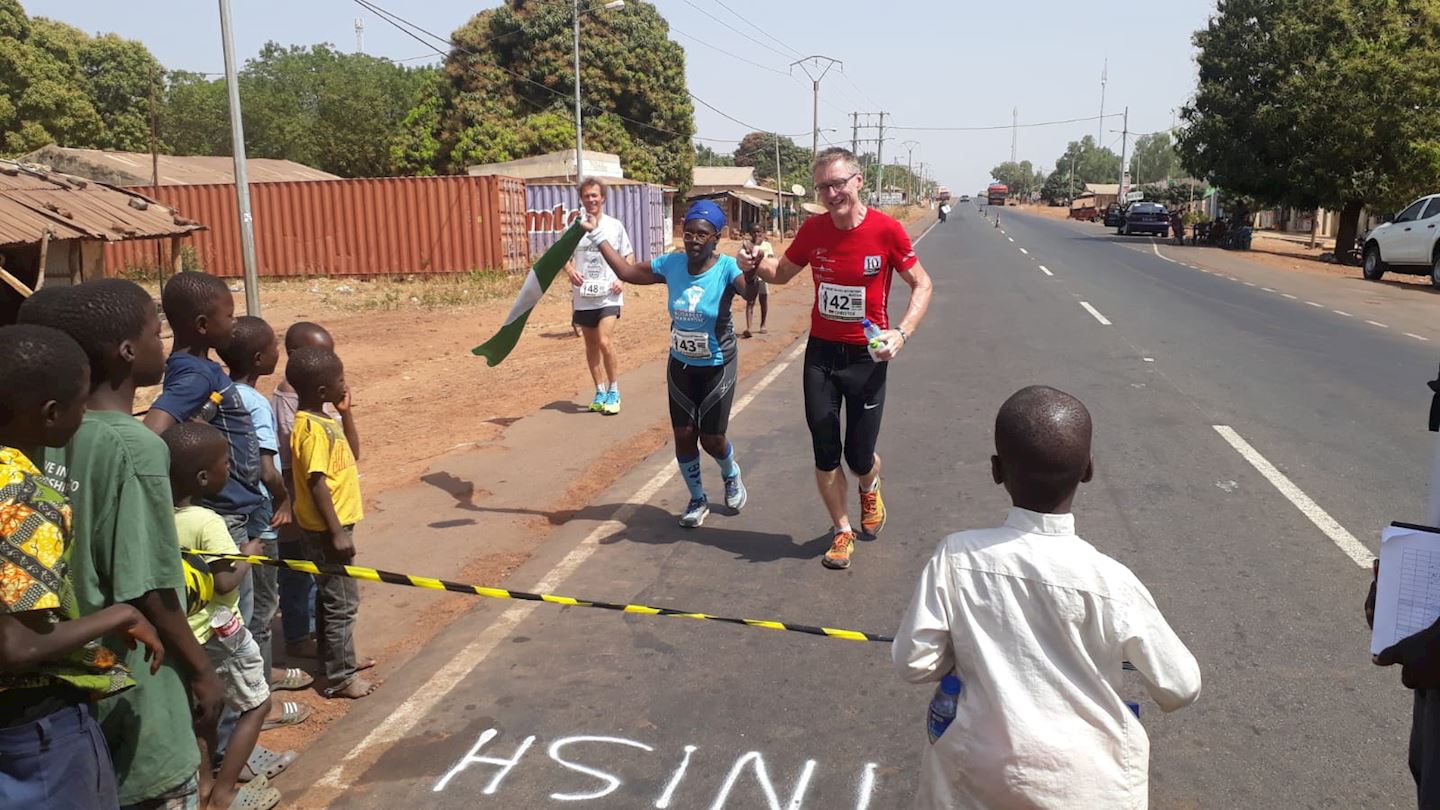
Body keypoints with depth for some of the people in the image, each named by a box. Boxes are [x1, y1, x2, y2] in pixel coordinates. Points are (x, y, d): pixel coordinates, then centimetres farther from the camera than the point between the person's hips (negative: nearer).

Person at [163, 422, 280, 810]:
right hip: (219, 632, -7)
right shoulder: (208, 523, -24)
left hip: (186, 632, 8)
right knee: (256, 703, 8)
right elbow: (225, 582, -25)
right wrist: (249, 554, -10)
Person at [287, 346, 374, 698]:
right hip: (327, 530, -10)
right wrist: (337, 533, -24)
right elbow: (317, 485, -25)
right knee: (342, 602, 0)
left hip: (334, 525, 10)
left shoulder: (324, 421, 7)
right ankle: (340, 677, 11)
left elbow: (352, 454, 21)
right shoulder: (313, 430, -22)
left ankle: (337, 659, 35)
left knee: (332, 597, 21)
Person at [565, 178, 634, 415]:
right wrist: (570, 270, -11)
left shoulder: (615, 226, -2)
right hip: (583, 297, 3)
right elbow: (565, 256, 11)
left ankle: (613, 392, 0)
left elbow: (629, 255, 7)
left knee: (605, 341, -17)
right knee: (591, 345, 11)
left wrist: (622, 278, -9)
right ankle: (600, 391, 26)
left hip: (608, 295, -3)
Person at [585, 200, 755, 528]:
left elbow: (752, 292, -40)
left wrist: (751, 271, -62)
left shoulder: (726, 268, -21)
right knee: (684, 435, 5)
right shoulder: (671, 264, -8)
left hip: (717, 368, -4)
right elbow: (627, 271, 3)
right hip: (680, 367, 4)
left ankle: (731, 476, 37)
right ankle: (698, 499, 27)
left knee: (712, 438, 1)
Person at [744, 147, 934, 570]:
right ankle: (843, 531, 26)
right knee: (825, 453, 6)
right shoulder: (813, 230, -3)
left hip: (867, 356, -3)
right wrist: (760, 263, -9)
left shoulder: (886, 230, -13)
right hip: (820, 352, 3)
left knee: (859, 456, 3)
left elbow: (921, 285, -4)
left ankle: (870, 488, 41)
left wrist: (901, 333, -19)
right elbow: (782, 272, 14)